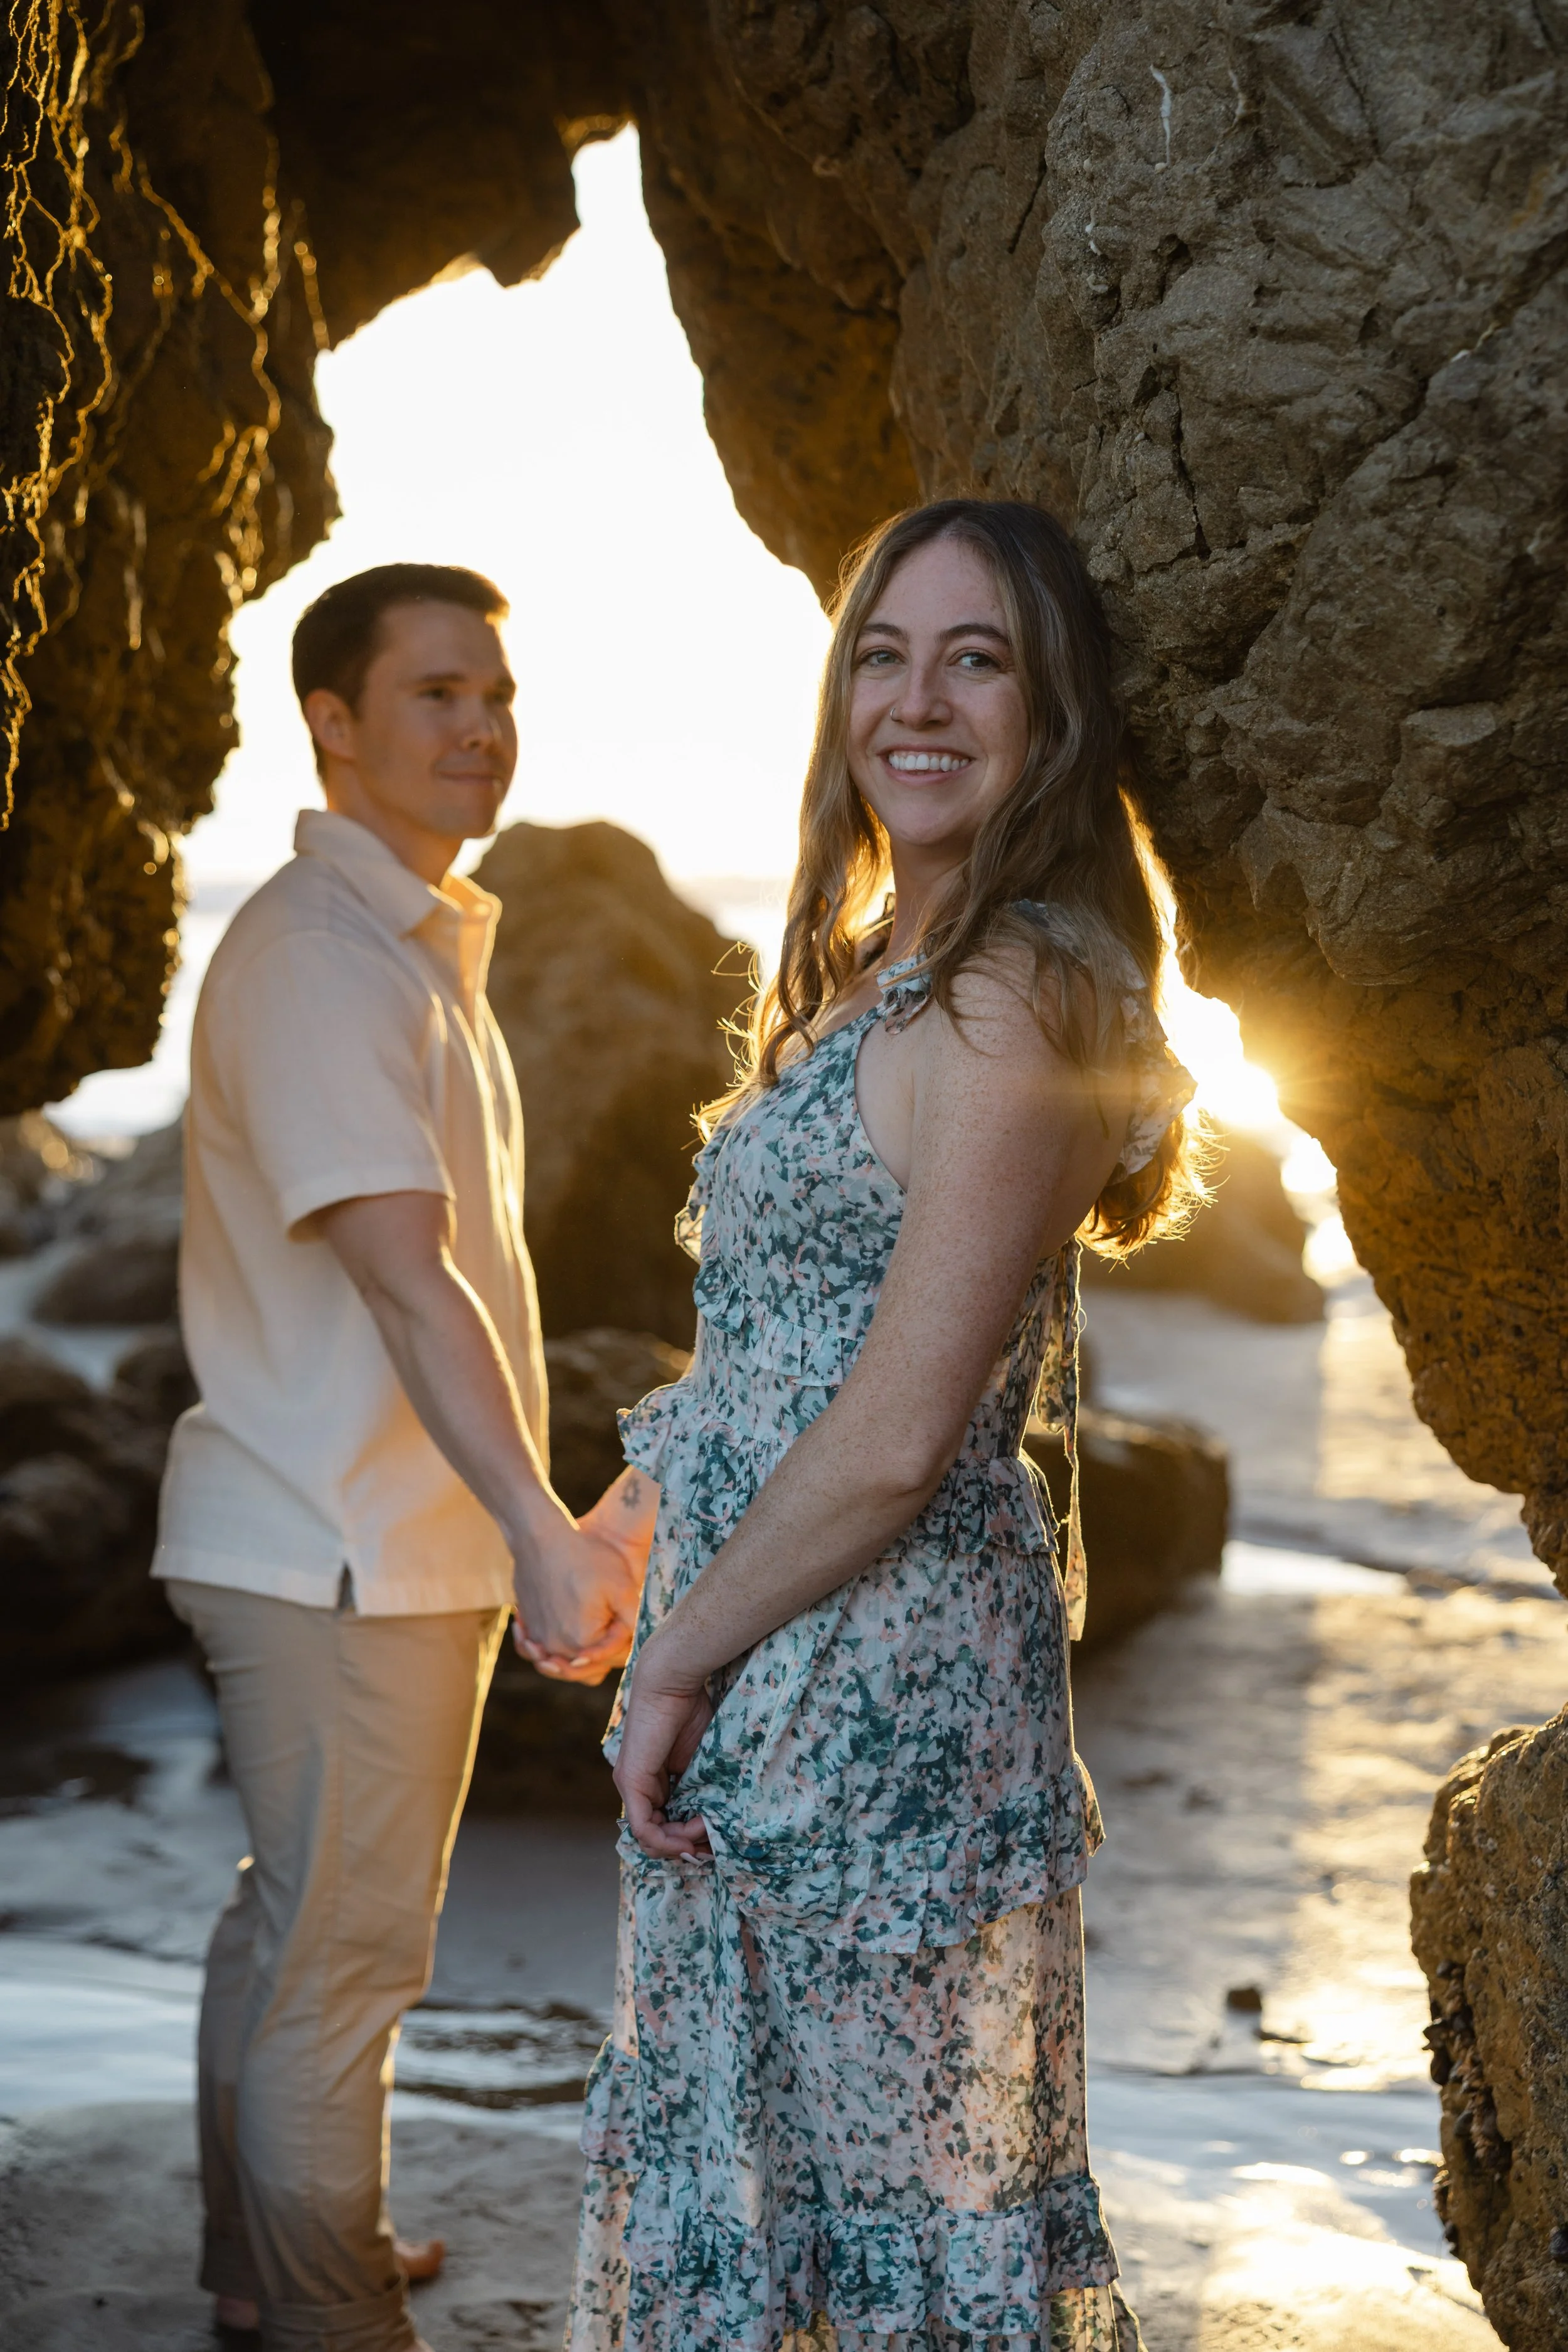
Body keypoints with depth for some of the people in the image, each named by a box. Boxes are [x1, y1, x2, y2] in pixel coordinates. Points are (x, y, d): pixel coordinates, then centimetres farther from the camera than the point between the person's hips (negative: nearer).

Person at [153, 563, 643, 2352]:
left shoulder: (419, 943, 14)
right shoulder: (314, 961, -19)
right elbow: (403, 1274, -30)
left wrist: (539, 1515, 21)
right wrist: (538, 1529, -39)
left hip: (400, 1539, 10)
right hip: (339, 1550, -10)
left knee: (293, 1921, 20)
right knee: (345, 1958, 0)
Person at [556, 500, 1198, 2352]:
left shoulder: (1011, 999, -18)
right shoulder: (893, 972, 12)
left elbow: (895, 1439, -21)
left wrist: (679, 1661, -12)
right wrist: (644, 1543, 20)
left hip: (875, 1689, -10)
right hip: (779, 1668, 10)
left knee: (905, 2188, 5)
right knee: (729, 2157, 20)